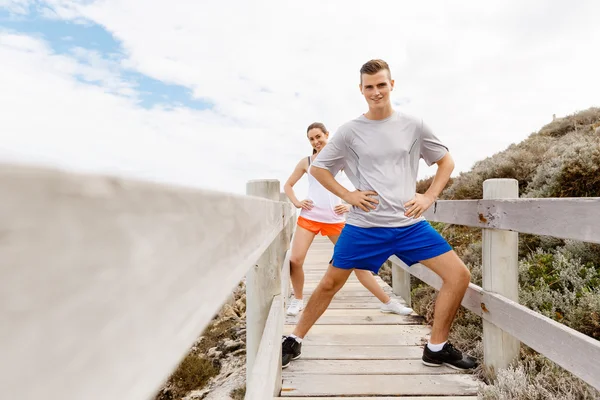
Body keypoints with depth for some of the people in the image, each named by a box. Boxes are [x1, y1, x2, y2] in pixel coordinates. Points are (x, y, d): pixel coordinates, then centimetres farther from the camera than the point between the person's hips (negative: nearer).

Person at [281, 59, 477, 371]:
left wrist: (429, 197, 1)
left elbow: (446, 161, 15)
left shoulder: (413, 126, 4)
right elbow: (317, 168, 6)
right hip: (363, 226, -2)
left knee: (459, 275, -4)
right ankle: (294, 341, 27)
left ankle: (437, 348, 17)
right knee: (330, 284, 5)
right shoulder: (350, 131, -1)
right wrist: (348, 195, -5)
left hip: (410, 224, 2)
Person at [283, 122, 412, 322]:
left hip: (335, 219, -1)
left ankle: (388, 302, 15)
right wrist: (296, 202, 1)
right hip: (309, 217, 1)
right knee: (295, 260, -13)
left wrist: (350, 204, -5)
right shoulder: (306, 162, 9)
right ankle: (298, 300, 14)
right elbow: (288, 185, 17)